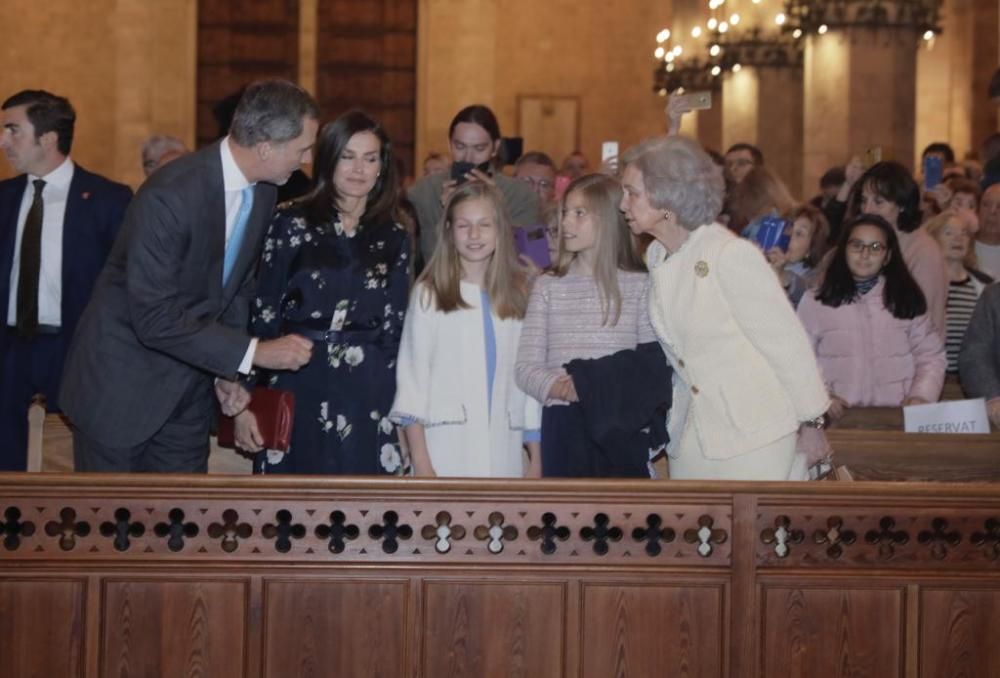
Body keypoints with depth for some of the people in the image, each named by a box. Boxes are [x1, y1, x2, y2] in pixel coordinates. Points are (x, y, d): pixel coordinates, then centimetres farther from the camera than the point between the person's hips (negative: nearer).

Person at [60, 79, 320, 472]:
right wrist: (252, 353, -25)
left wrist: (229, 372, 2)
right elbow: (155, 319, -27)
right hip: (121, 385, -7)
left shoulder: (263, 193, -1)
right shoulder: (169, 194, -26)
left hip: (189, 393, 7)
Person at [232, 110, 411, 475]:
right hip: (295, 390, -2)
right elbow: (261, 313, -2)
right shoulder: (291, 223, 0)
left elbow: (394, 329, 11)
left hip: (366, 400, 2)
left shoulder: (394, 239, 8)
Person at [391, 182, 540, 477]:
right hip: (447, 450, -3)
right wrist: (420, 460, -8)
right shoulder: (429, 294, 3)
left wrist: (536, 457, 9)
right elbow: (411, 375, 0)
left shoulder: (519, 294, 11)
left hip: (503, 450, 3)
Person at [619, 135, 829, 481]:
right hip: (694, 436, 8)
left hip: (754, 437, -7)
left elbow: (786, 343, -14)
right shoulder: (656, 257, 6)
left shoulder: (732, 255, -18)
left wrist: (812, 426, -10)